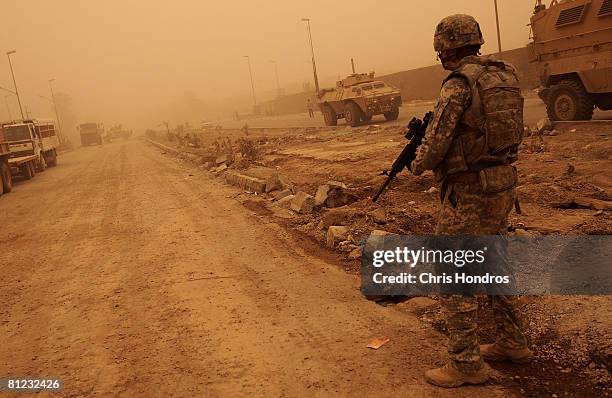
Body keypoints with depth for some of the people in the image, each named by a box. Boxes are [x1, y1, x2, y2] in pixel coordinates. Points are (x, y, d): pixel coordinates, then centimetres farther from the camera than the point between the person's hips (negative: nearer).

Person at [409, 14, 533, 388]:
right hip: (504, 183, 9)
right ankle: (513, 343, 35)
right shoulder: (506, 75, 8)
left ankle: (467, 364, 10)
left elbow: (435, 144, -18)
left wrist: (417, 165, 3)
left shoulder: (458, 84, -16)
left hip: (469, 192, -9)